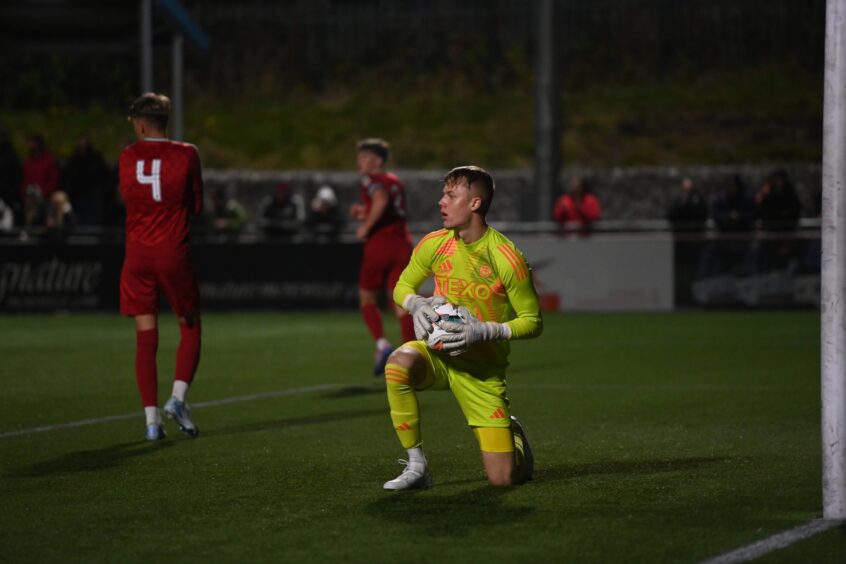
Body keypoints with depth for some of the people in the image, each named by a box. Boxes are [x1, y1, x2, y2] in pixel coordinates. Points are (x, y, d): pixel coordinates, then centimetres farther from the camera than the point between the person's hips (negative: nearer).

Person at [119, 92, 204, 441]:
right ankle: (178, 397, -5)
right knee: (190, 328, 14)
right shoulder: (186, 155, -4)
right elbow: (196, 206, 3)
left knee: (146, 337, 3)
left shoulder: (127, 158, 1)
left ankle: (152, 418, -2)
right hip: (174, 254, -2)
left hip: (137, 255, 2)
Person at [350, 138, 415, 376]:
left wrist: (365, 226, -16)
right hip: (402, 244, 6)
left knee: (367, 298, 10)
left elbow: (381, 200, -25)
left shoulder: (370, 180, -3)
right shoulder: (395, 181, 19)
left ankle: (382, 345, -8)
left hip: (379, 245, -6)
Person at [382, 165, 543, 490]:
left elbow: (533, 322, -10)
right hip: (438, 354, 3)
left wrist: (485, 331, -24)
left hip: (482, 369, -3)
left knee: (503, 478, -9)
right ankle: (416, 466, -20)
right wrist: (418, 305, -11)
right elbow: (402, 287, 13)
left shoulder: (506, 259, -16)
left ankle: (512, 433, 31)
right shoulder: (434, 244, -3)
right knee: (398, 364, -36)